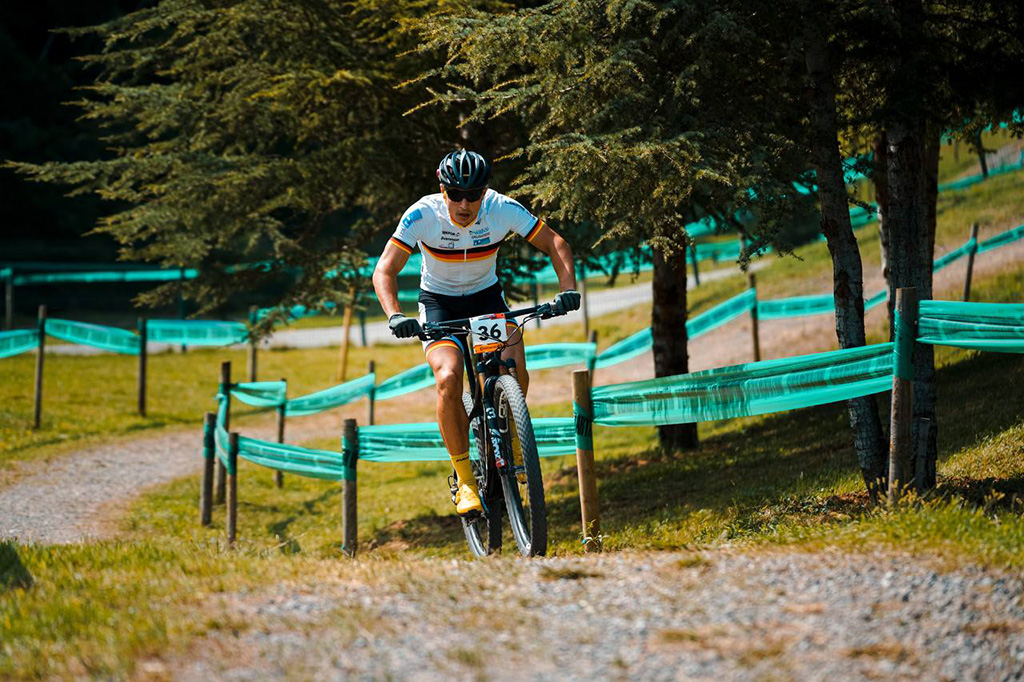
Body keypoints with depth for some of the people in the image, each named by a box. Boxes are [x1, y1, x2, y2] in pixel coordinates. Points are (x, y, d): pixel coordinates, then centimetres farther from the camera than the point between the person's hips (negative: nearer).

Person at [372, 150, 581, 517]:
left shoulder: (503, 209, -22)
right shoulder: (423, 214, -26)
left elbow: (556, 245, -14)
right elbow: (384, 271, -26)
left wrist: (568, 289, -31)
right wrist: (395, 315, -44)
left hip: (486, 295, 1)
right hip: (439, 302, -1)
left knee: (515, 373, -24)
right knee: (448, 378, -27)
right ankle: (465, 479, -14)